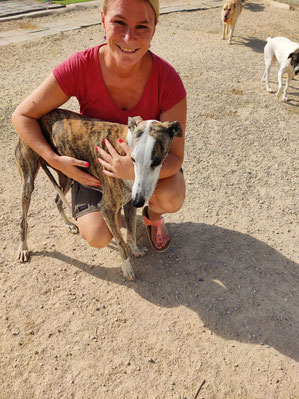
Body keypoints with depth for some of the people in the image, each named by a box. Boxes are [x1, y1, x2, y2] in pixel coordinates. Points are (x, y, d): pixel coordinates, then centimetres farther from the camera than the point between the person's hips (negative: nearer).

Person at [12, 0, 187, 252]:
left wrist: (139, 171, -45)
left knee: (171, 199, -31)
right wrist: (56, 160, -29)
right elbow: (22, 116, -15)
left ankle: (153, 215, 9)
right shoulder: (80, 68, -26)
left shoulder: (168, 80, -27)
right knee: (98, 237, -18)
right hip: (96, 159, 0)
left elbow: (175, 156, -24)